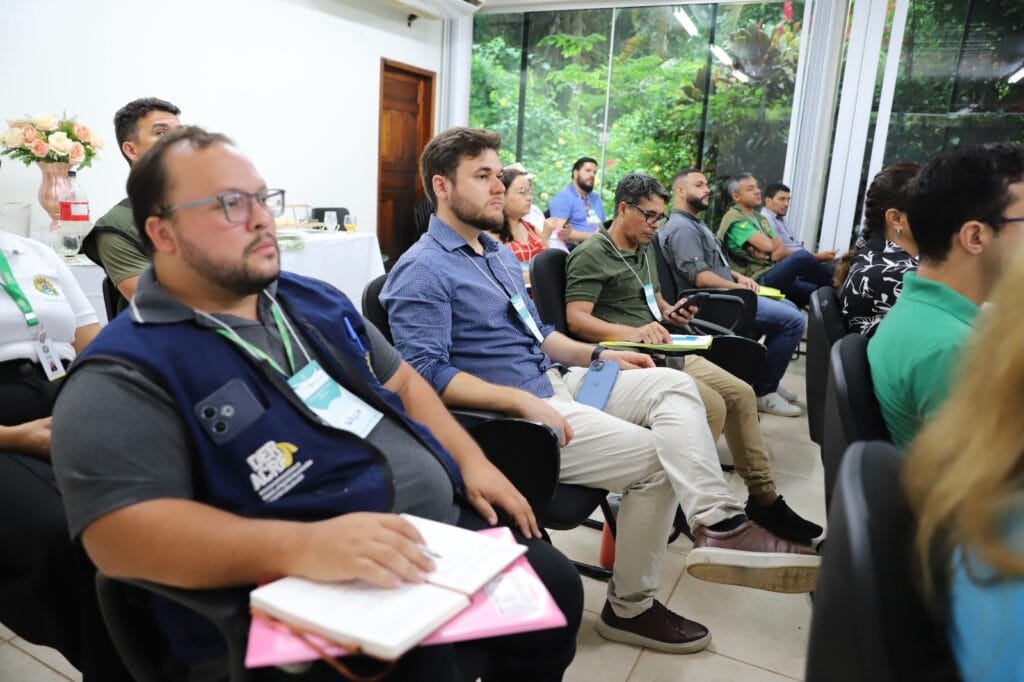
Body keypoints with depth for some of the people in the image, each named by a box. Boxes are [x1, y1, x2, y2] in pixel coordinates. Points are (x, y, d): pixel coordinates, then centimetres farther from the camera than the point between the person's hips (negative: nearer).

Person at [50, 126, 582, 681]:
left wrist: (471, 461, 6)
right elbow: (122, 531, -24)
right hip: (316, 595, -7)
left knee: (555, 584, 6)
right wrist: (300, 547, -38)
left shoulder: (312, 299, 11)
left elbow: (401, 382, 18)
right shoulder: (125, 374, -13)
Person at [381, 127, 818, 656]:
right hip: (511, 416, -9)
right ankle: (630, 607, -3)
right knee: (656, 457, -15)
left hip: (555, 384, 10)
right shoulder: (422, 271, -12)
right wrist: (523, 401, -27)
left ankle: (719, 524, -18)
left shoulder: (497, 253, 19)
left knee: (673, 384, -6)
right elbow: (427, 374, -23)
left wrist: (597, 354, 10)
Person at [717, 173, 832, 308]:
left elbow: (781, 248, 13)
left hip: (772, 274, 9)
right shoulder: (735, 220, -8)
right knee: (802, 256, -21)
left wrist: (771, 255, -10)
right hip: (758, 279, -9)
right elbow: (768, 246, -18)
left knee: (816, 291, -6)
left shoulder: (760, 218, 21)